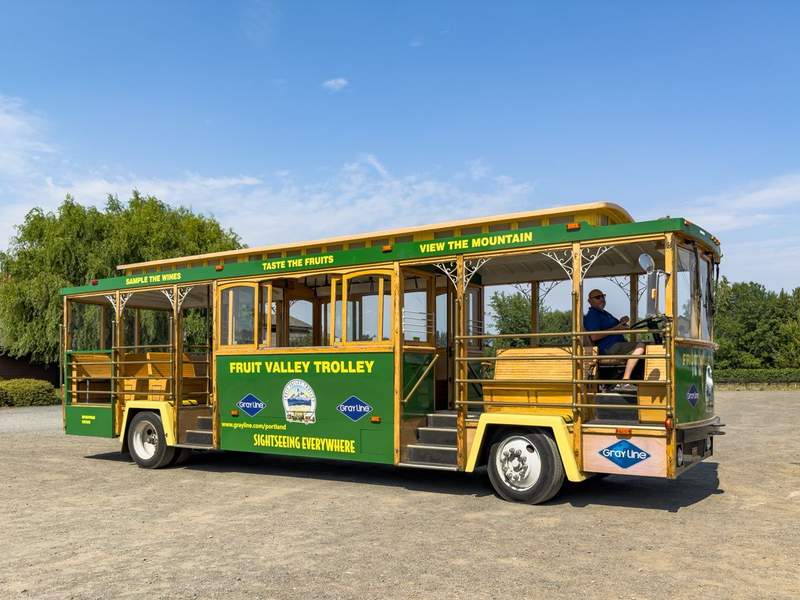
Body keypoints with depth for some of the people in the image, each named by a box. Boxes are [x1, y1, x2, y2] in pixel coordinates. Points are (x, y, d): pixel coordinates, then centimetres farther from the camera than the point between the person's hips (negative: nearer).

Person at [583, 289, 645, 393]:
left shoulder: (604, 313, 27)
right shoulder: (592, 315, -6)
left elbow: (618, 326, 32)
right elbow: (594, 336, -19)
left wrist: (622, 322, 7)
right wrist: (616, 328, -15)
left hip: (617, 345, 11)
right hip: (609, 348, -11)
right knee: (639, 346, -24)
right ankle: (624, 382, -29)